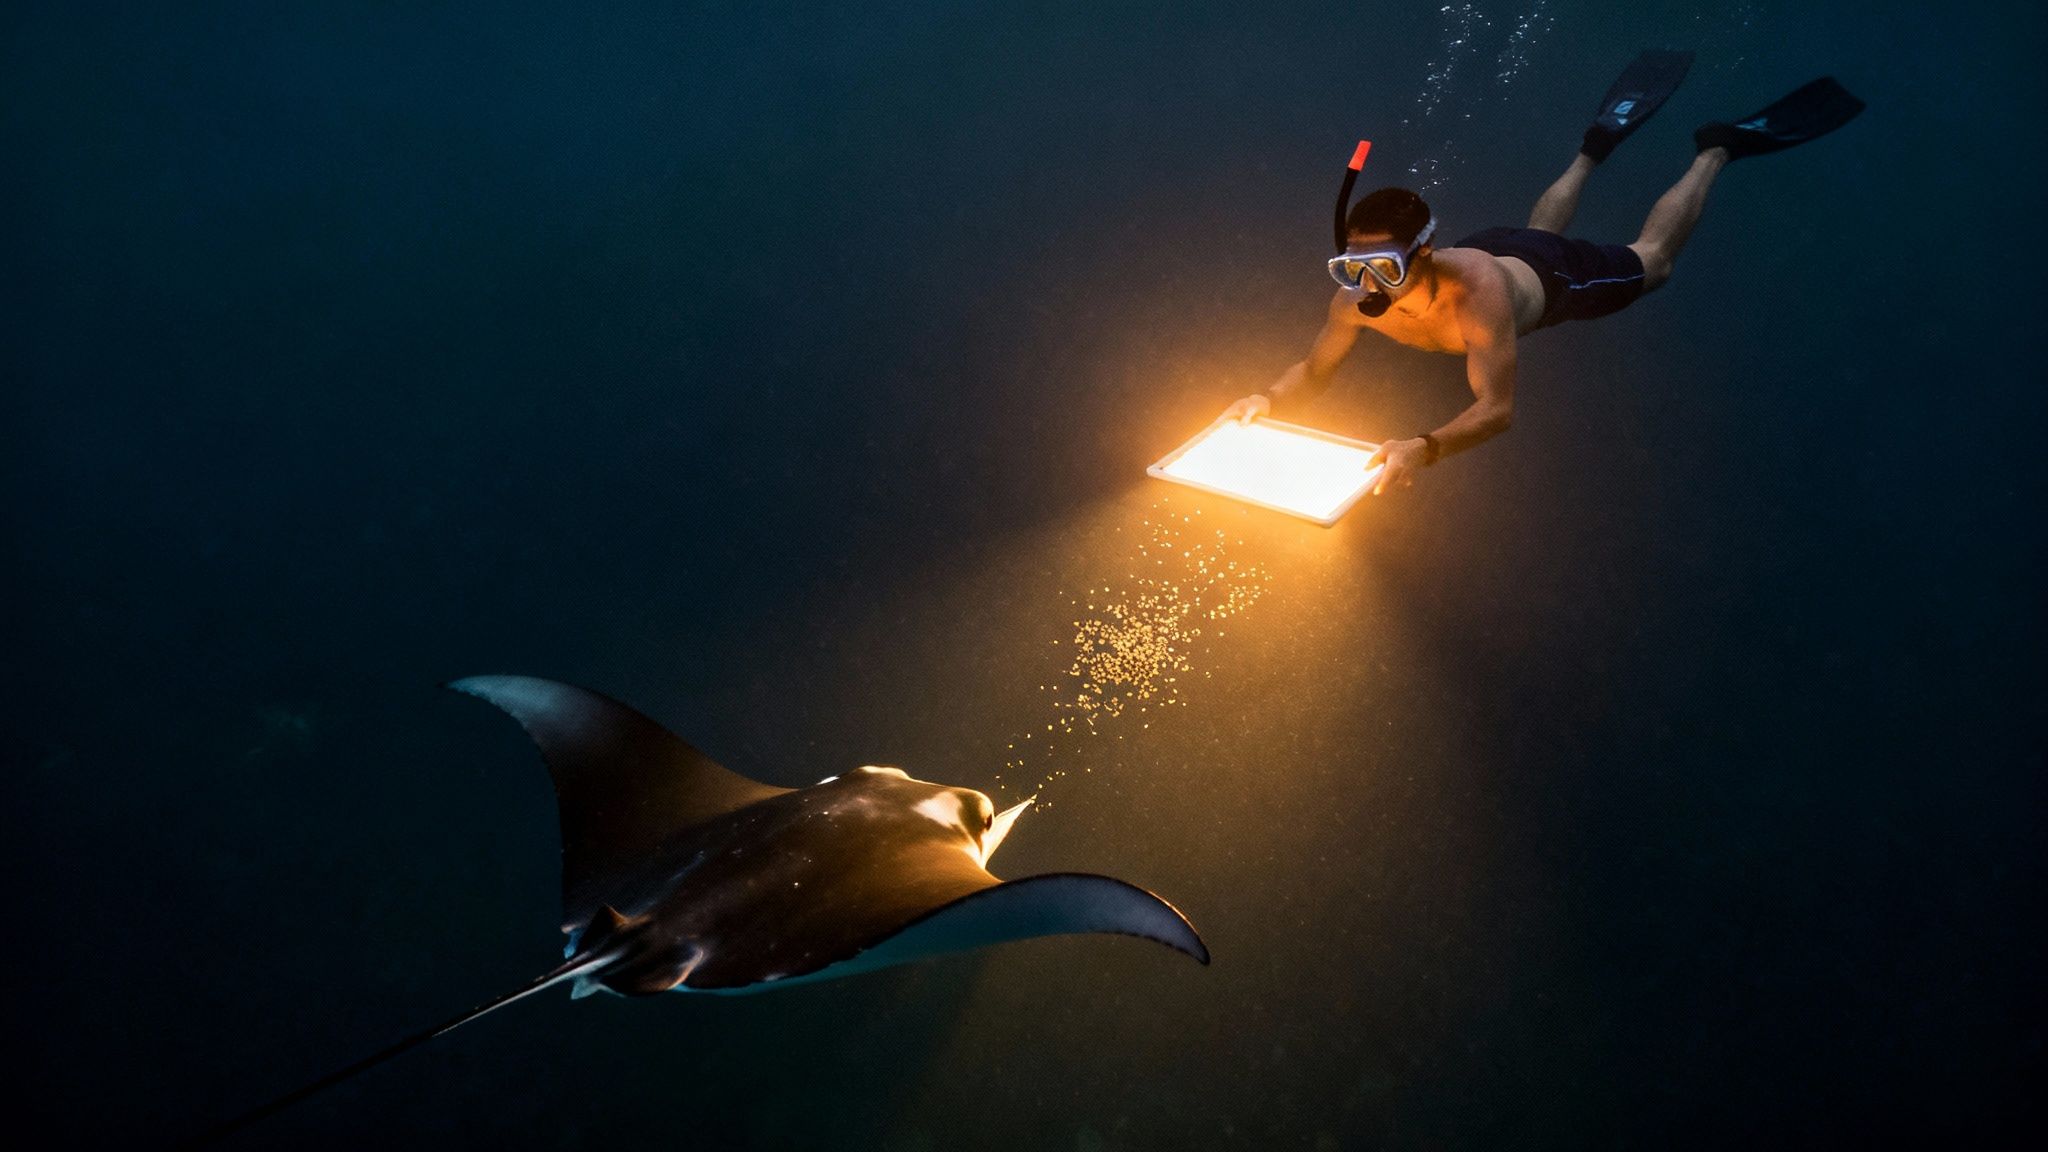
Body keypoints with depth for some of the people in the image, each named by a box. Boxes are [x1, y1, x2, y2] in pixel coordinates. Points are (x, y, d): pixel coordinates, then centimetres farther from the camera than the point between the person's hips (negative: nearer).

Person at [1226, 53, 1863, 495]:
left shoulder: (1476, 289, -50)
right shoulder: (1356, 297, -37)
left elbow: (1497, 408, -53)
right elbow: (1314, 370, -23)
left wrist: (1424, 449, -72)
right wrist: (1268, 399, -46)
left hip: (1552, 278, -4)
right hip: (1491, 244, 4)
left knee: (1651, 260, 24)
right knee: (1540, 229, 38)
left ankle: (1716, 149, 44)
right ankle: (1601, 139, 59)